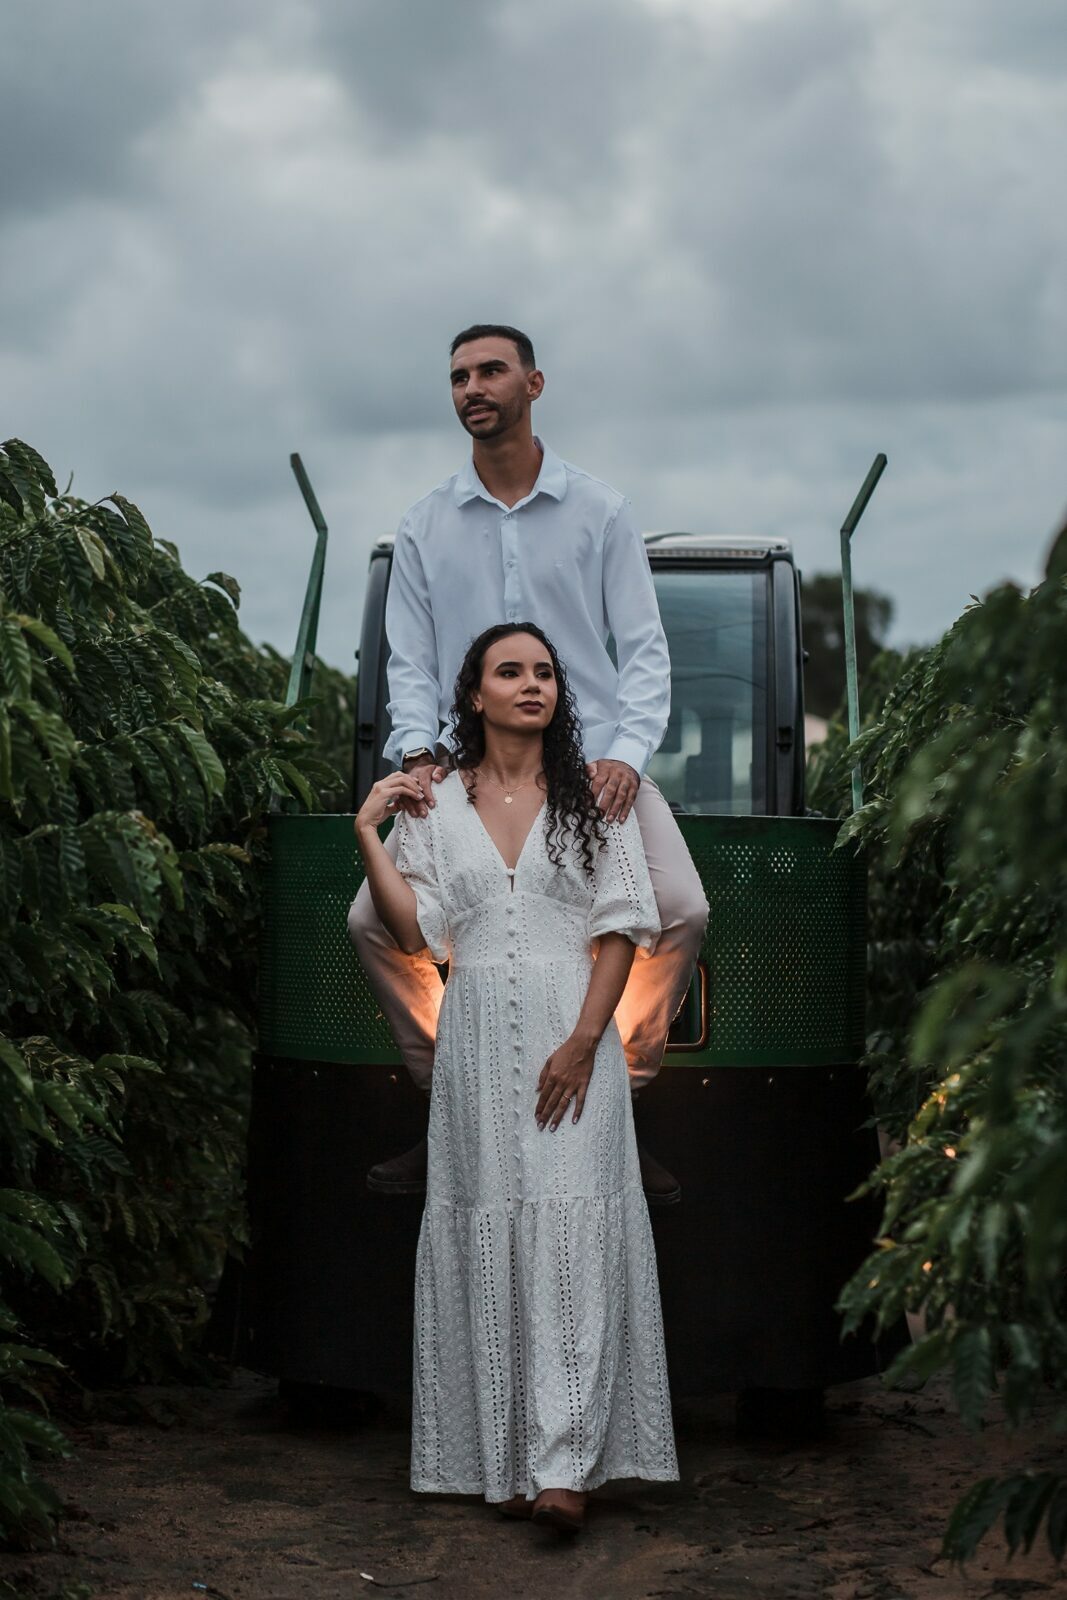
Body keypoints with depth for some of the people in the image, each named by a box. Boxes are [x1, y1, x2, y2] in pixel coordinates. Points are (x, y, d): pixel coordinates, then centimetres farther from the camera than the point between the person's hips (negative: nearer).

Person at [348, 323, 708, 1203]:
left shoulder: (599, 512, 6)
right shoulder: (425, 527, 11)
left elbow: (643, 647, 2)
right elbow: (411, 659, 9)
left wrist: (626, 752, -14)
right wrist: (420, 753, -9)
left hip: (591, 758, -1)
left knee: (680, 911, -23)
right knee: (375, 918, -15)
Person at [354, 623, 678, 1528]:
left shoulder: (592, 796, 6)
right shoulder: (435, 803, 9)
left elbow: (622, 927, 0)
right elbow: (415, 932, 3)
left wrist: (584, 1041, -11)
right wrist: (369, 835, -4)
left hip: (572, 1032, -2)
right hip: (476, 1037, 2)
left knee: (571, 1228, -10)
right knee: (487, 1227, 1)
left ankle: (565, 1463, -13)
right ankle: (502, 1460, 8)